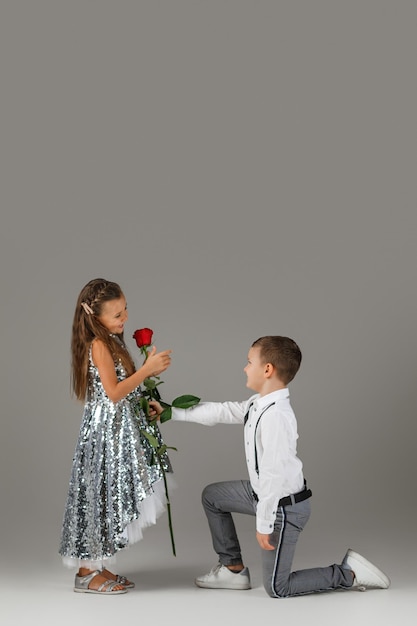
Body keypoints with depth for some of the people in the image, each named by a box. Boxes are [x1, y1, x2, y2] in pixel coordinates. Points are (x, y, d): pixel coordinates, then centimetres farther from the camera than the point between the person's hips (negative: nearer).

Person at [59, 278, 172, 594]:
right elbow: (114, 392, -22)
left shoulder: (112, 341, 12)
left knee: (112, 498, 12)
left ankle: (97, 566, 21)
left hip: (121, 430, 9)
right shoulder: (99, 345, -16)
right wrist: (147, 369, -20)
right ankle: (87, 573, 7)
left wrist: (148, 370, 6)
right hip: (107, 430, -9)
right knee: (102, 496, -3)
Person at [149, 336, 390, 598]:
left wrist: (264, 524, -21)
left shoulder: (276, 416, -31)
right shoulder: (259, 404, -3)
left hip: (283, 506, -9)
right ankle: (233, 569, 31)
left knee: (277, 588, 6)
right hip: (264, 492, 9)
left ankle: (350, 574, 13)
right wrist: (170, 413, 13)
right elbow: (221, 412, 8)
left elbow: (273, 475, -29)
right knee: (212, 495, 23)